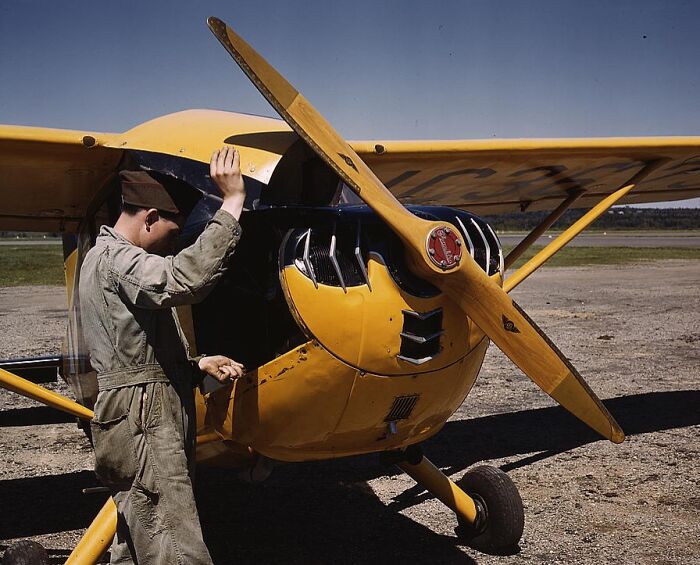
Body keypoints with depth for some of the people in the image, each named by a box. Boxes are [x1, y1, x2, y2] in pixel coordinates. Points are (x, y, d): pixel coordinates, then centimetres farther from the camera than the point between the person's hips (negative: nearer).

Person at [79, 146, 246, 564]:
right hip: (144, 431, -11)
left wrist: (200, 365, 11)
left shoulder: (114, 258, 21)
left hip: (155, 426, 11)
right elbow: (185, 279, -33)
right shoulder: (114, 258, -11)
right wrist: (232, 202, -28)